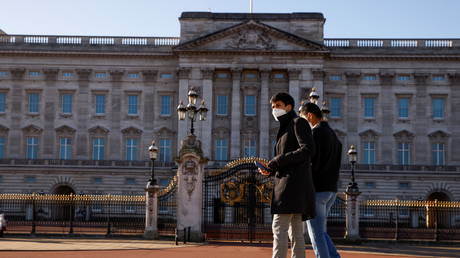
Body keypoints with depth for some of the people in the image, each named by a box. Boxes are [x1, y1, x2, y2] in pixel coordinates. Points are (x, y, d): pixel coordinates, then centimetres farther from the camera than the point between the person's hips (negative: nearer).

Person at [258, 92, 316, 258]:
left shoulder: (298, 122, 1)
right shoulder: (285, 128, 27)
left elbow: (308, 150, -14)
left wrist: (277, 161, -14)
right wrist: (271, 170, 7)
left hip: (293, 181, -10)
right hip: (286, 181, 10)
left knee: (279, 227, -17)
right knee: (296, 231, 4)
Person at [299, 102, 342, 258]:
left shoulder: (315, 133, -11)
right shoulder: (333, 135, 18)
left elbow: (312, 163, -19)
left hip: (316, 190, -9)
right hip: (331, 190, 9)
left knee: (317, 233, -3)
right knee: (320, 232, 15)